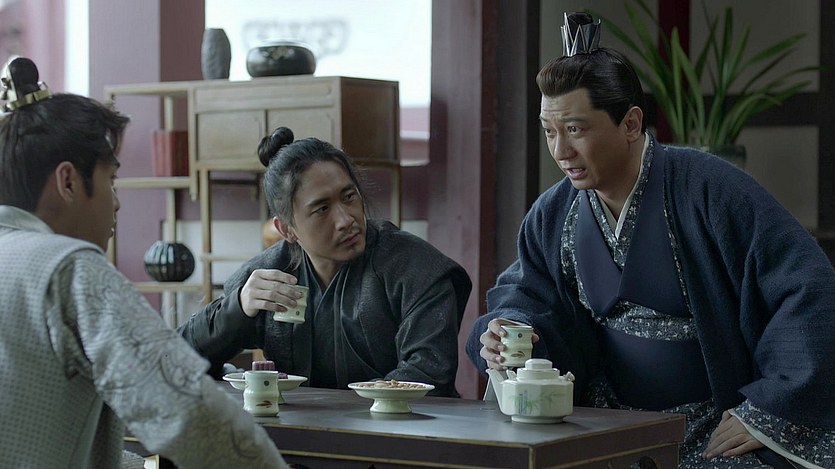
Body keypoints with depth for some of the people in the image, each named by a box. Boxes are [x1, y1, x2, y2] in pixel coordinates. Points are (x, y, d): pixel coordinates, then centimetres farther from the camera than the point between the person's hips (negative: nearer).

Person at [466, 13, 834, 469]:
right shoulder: (551, 216, 3)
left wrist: (765, 413, -17)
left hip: (719, 432, -5)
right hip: (612, 428, 5)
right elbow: (524, 294, 12)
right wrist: (502, 334, -13)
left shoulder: (708, 189, -15)